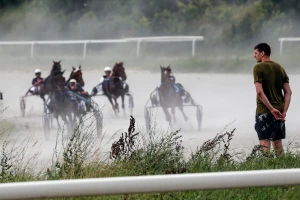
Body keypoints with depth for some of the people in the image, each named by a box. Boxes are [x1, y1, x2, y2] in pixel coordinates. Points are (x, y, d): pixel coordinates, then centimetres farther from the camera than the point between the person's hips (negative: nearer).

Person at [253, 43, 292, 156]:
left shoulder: (259, 68, -8)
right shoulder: (280, 69, 12)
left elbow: (259, 91, -18)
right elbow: (288, 92, 6)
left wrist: (272, 109, -16)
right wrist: (284, 111, 0)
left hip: (264, 112, -6)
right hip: (279, 112, 6)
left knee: (264, 143, -8)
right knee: (278, 142, 14)